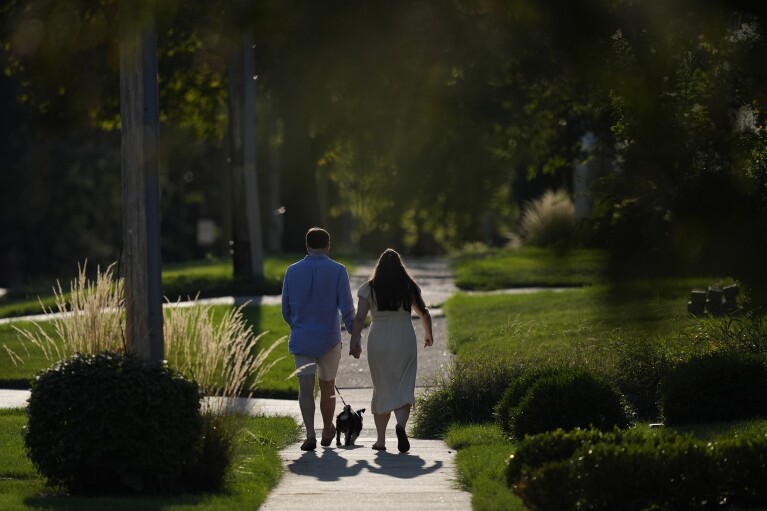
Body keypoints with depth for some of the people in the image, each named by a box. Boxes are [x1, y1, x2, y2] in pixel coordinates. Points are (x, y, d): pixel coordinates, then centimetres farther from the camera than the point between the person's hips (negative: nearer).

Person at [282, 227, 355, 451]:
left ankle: (310, 434, -21)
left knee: (306, 388, -4)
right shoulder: (338, 271, -5)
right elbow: (347, 309, -11)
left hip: (301, 340, 0)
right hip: (329, 340, 0)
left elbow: (286, 310, 9)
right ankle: (327, 432, 31)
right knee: (327, 387, 16)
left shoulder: (292, 271, 1)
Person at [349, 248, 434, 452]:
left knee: (382, 389, 11)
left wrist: (354, 342, -6)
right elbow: (424, 314, 14)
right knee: (404, 388, 0)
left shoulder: (369, 289, -1)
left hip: (378, 343, 0)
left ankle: (381, 439, 14)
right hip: (405, 342, 0)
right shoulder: (410, 288, 4)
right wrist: (429, 335, 31)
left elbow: (359, 318, -9)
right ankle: (401, 424, -27)